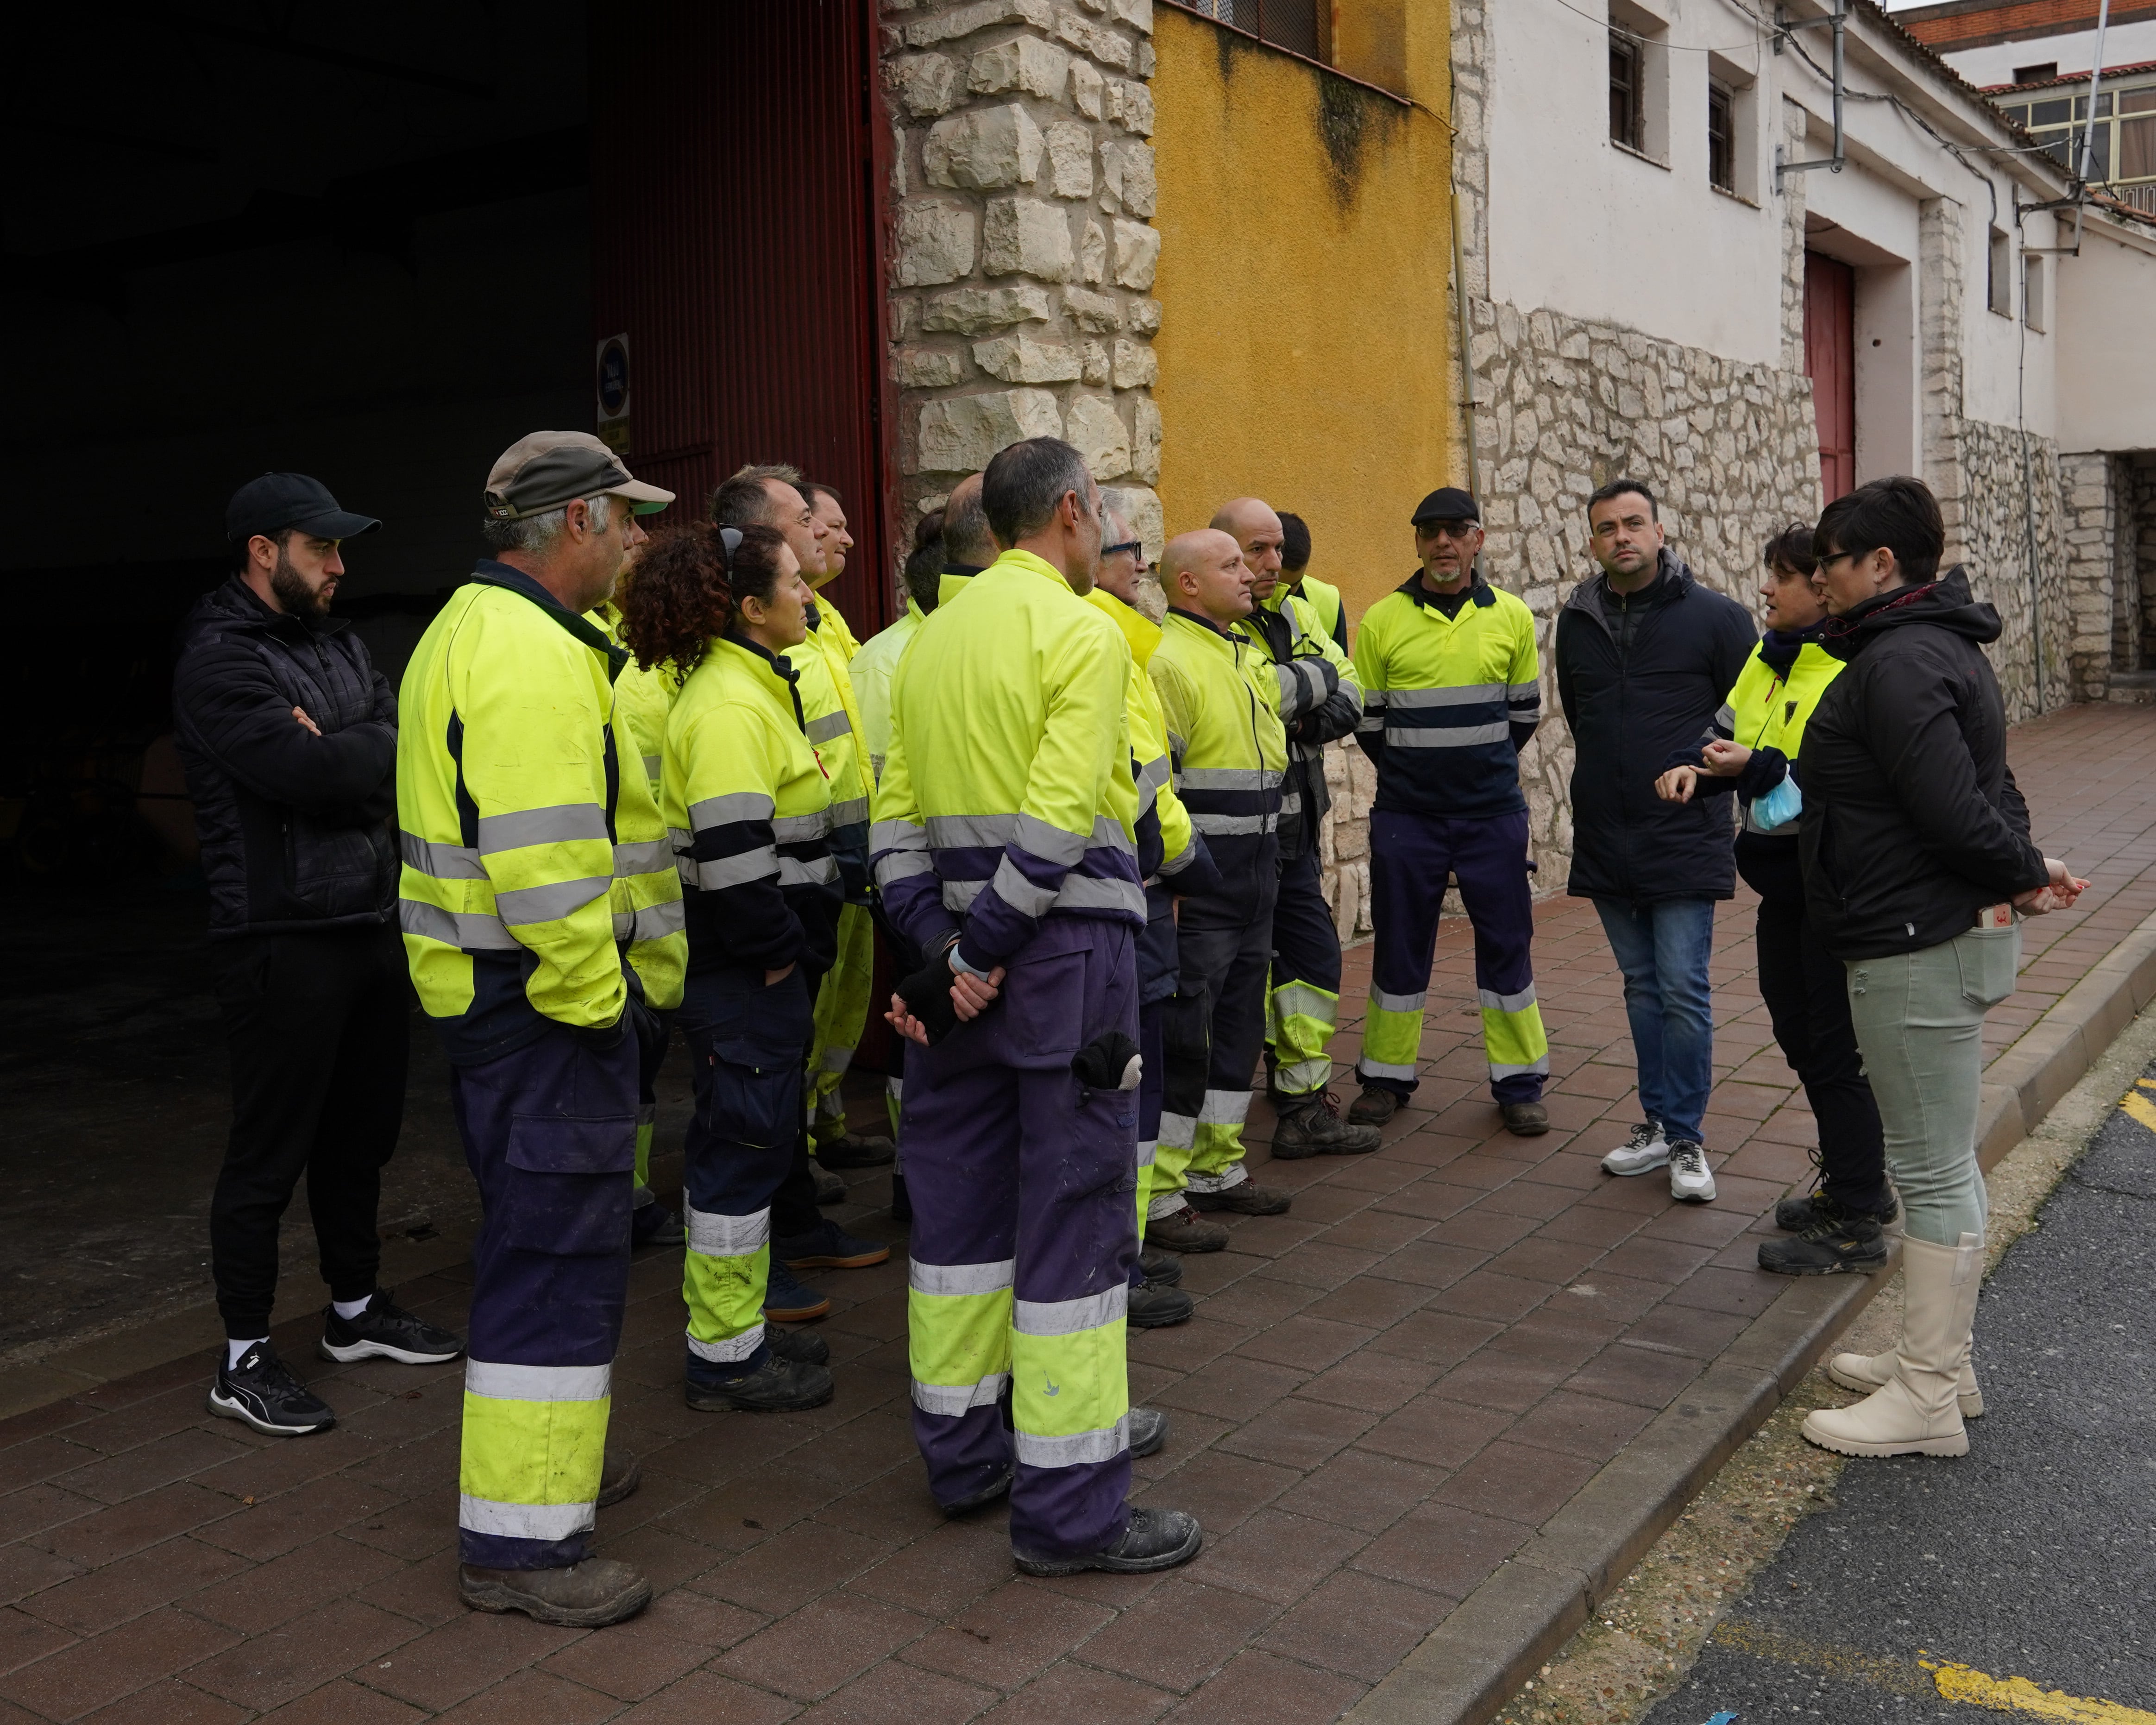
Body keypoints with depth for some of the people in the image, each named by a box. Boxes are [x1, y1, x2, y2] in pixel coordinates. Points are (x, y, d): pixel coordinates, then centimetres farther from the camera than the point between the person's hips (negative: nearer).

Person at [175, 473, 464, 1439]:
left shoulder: (338, 644, 15)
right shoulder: (219, 660, -11)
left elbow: (405, 747, 4)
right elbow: (306, 772, -23)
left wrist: (338, 754, -13)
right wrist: (369, 749, -5)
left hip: (370, 924, 8)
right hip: (284, 941, -8)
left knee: (361, 1132, 18)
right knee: (269, 1153, 0)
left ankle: (355, 1311, 34)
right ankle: (244, 1360, 12)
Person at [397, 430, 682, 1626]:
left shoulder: (472, 630, 16)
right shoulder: (533, 654, -19)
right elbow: (544, 866, -27)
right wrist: (592, 1000, -17)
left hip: (490, 989, 11)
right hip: (545, 1000, -11)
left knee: (540, 1230, 22)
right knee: (559, 1248, -5)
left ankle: (543, 1455, 37)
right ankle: (520, 1537, 4)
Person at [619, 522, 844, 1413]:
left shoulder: (751, 689, 15)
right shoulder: (728, 706, -18)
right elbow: (734, 860, -26)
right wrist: (781, 957, -16)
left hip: (764, 970, 11)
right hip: (743, 975, -11)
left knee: (757, 1141, 17)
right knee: (743, 1147, -1)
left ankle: (738, 1324, 30)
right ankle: (725, 1357, 11)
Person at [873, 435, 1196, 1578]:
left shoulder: (931, 639, 12)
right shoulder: (1083, 635, -9)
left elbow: (896, 817, 6)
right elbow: (1059, 824, -19)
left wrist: (942, 948, -1)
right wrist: (975, 953, -15)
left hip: (961, 941, 8)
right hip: (1063, 949, -7)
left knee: (961, 1204, 14)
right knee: (1073, 1217, -1)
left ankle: (963, 1450, 27)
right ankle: (1068, 1503, 6)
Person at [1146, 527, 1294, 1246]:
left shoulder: (1250, 656, 16)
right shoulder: (1169, 661, -14)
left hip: (1254, 881, 9)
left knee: (1238, 1025, 16)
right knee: (1180, 1035, -5)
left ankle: (1216, 1167, 29)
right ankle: (1157, 1196, 4)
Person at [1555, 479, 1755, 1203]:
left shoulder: (1715, 617, -5)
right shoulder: (1577, 621, 8)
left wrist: (1698, 768, -6)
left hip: (1686, 838, -4)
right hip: (1604, 839, 5)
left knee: (1683, 991, -5)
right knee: (1643, 987, 13)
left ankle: (1686, 1140, 6)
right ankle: (1657, 1123, 23)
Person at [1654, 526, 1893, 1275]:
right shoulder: (1768, 658, 9)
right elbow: (1728, 733, 17)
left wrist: (1758, 769, -29)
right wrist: (1693, 766, -4)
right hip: (1783, 877, 9)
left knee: (1835, 1046, 0)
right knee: (1798, 1033, 18)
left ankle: (1858, 1223, 13)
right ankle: (1854, 1181, 36)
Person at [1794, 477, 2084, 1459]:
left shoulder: (1899, 663, -19)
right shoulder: (1938, 645, 16)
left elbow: (1953, 809, -26)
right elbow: (1979, 792, 17)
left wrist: (2020, 877, -10)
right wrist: (2025, 869, 5)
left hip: (1921, 949, -11)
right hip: (1952, 935, 11)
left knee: (1933, 1170, -3)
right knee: (1943, 1162, 18)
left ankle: (1927, 1403, 7)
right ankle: (1941, 1361, 31)